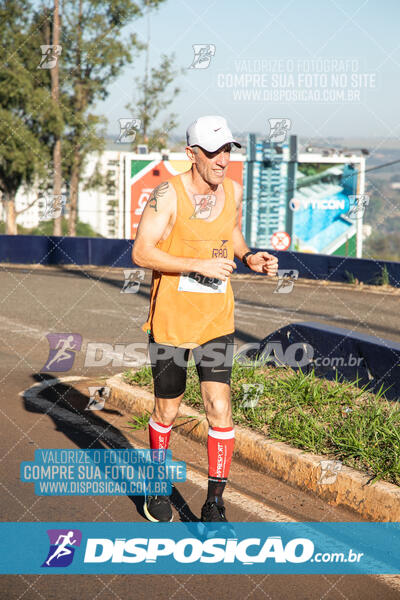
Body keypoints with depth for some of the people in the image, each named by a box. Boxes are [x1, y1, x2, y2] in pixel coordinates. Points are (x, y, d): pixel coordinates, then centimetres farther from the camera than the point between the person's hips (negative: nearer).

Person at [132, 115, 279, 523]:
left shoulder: (233, 191, 3)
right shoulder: (168, 194, -14)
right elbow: (141, 252, -18)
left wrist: (249, 257, 2)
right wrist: (199, 265, -25)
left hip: (216, 321, 3)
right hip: (170, 321, -3)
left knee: (219, 410, -7)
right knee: (167, 412, 11)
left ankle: (214, 507, 4)